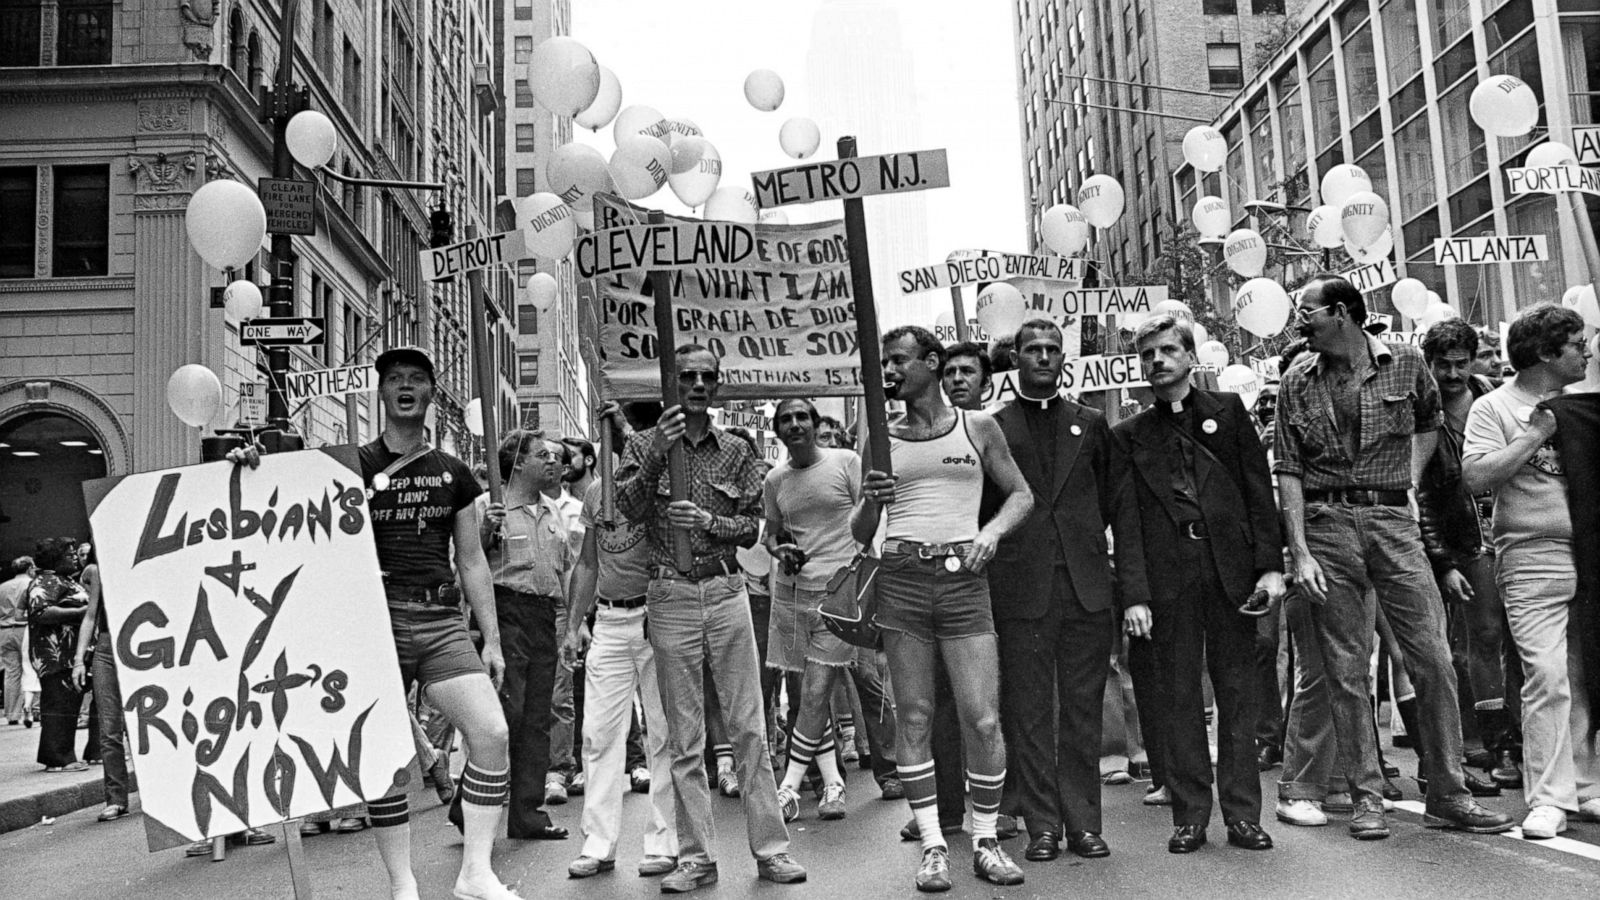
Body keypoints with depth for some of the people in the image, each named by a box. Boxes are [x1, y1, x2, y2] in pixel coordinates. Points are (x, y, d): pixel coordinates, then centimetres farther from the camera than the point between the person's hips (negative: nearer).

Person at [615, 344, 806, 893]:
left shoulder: (737, 451, 9)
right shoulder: (644, 444, 5)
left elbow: (751, 527, 6)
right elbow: (630, 508, -9)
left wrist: (709, 522, -13)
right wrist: (656, 454, -21)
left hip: (726, 592, 1)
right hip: (670, 596, -1)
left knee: (749, 728, 2)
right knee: (684, 738, 5)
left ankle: (770, 849, 10)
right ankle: (696, 859, 12)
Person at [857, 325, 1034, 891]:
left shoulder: (978, 428, 10)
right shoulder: (882, 440, 11)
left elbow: (1021, 493, 15)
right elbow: (860, 533, 13)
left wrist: (992, 531, -3)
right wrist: (871, 500, -9)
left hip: (964, 578, -1)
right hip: (901, 577, 1)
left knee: (983, 719, -6)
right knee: (913, 717, 2)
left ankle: (986, 842, 11)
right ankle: (933, 845, 12)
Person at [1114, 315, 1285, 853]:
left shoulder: (1228, 411, 12)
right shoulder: (1130, 435, 11)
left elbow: (1260, 490, 7)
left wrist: (1270, 565, -3)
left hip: (1231, 567, 0)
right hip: (1168, 576, 0)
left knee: (1237, 690, 4)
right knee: (1179, 694, 2)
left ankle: (1243, 815, 11)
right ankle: (1190, 817, 10)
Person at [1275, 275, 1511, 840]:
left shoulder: (1406, 363, 5)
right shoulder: (1298, 382, 5)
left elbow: (1429, 422, 25)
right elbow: (1288, 471, 1)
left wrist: (1412, 477, 9)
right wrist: (1299, 552, -7)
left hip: (1393, 522, 0)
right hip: (1327, 525, 0)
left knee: (1433, 660, -1)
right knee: (1345, 671, 2)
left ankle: (1447, 796, 12)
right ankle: (1366, 798, 12)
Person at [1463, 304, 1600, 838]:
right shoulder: (1494, 407, -1)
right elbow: (1476, 477, -14)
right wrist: (1535, 435, -12)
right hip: (1533, 558, -5)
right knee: (1547, 678, -8)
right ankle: (1549, 799, -1)